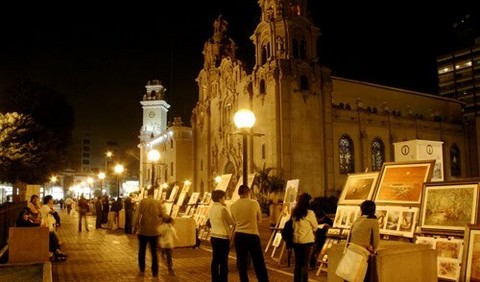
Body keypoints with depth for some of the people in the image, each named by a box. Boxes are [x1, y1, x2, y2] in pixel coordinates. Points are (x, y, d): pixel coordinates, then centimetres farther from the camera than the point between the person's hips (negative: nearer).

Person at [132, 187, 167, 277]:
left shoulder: (142, 201, -6)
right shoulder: (158, 203, -2)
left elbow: (136, 215, -11)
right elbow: (164, 216, 0)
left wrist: (135, 227, -2)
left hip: (143, 230, -1)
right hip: (154, 231, 1)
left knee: (142, 251, 18)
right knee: (154, 253, 10)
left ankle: (142, 270, 27)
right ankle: (155, 273, 10)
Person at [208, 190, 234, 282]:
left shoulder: (211, 209, 5)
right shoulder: (223, 209, -17)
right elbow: (232, 222, -7)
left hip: (213, 236, 7)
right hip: (223, 237, -7)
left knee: (215, 260, 12)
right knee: (224, 261, 1)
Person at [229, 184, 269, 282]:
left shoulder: (233, 206, -2)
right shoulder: (254, 203, -7)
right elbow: (259, 219, 5)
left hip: (239, 236, 3)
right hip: (252, 236, -3)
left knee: (242, 263, 13)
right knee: (259, 264, 6)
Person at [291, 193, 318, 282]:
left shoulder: (294, 213, 2)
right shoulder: (310, 213, -13)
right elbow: (315, 227, -2)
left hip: (296, 241, 5)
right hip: (307, 241, -5)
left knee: (297, 263, 14)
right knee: (305, 264, 4)